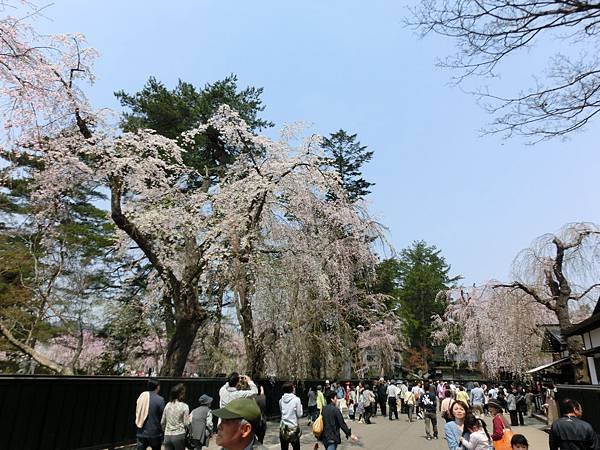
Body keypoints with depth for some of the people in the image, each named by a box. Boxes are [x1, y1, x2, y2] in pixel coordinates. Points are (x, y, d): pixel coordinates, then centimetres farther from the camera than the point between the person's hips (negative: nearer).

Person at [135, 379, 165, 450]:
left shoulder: (141, 397, 0)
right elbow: (163, 417, -9)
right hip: (154, 433, -4)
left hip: (141, 433, 4)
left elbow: (137, 413, 9)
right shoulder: (160, 399, -14)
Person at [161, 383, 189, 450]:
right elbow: (186, 424, -9)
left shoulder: (168, 405, 5)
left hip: (167, 436, 4)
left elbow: (162, 422, 10)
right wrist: (189, 418, 10)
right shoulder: (184, 406, -9)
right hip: (179, 435, -4)